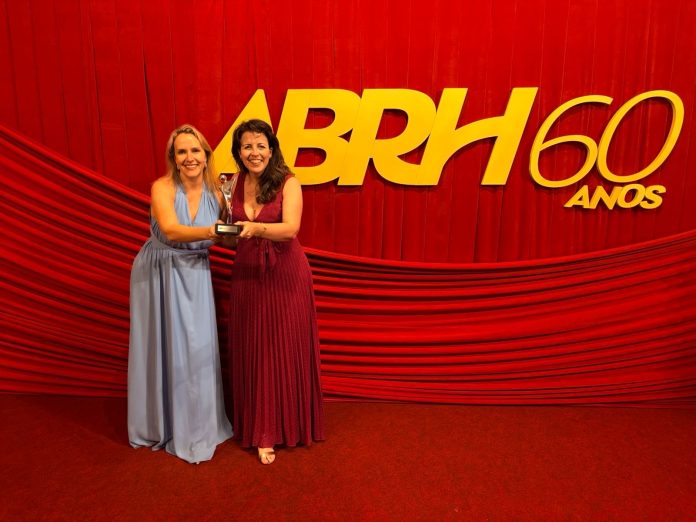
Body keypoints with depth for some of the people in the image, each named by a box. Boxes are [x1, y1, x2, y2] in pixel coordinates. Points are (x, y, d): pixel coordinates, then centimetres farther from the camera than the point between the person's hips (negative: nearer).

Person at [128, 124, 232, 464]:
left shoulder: (214, 191, -4)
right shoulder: (162, 187, -17)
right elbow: (171, 231, -33)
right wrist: (211, 231, -47)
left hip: (195, 275, 3)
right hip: (158, 273, -3)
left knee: (197, 346, 5)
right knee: (161, 346, 8)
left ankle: (194, 425, 25)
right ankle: (159, 422, 30)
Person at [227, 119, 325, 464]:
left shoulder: (288, 183, -8)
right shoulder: (236, 183, 4)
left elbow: (290, 229, -23)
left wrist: (255, 227, -37)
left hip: (285, 274, -3)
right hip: (247, 274, 4)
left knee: (287, 350, 5)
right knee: (253, 352, 7)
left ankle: (289, 425, 24)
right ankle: (262, 431, 21)